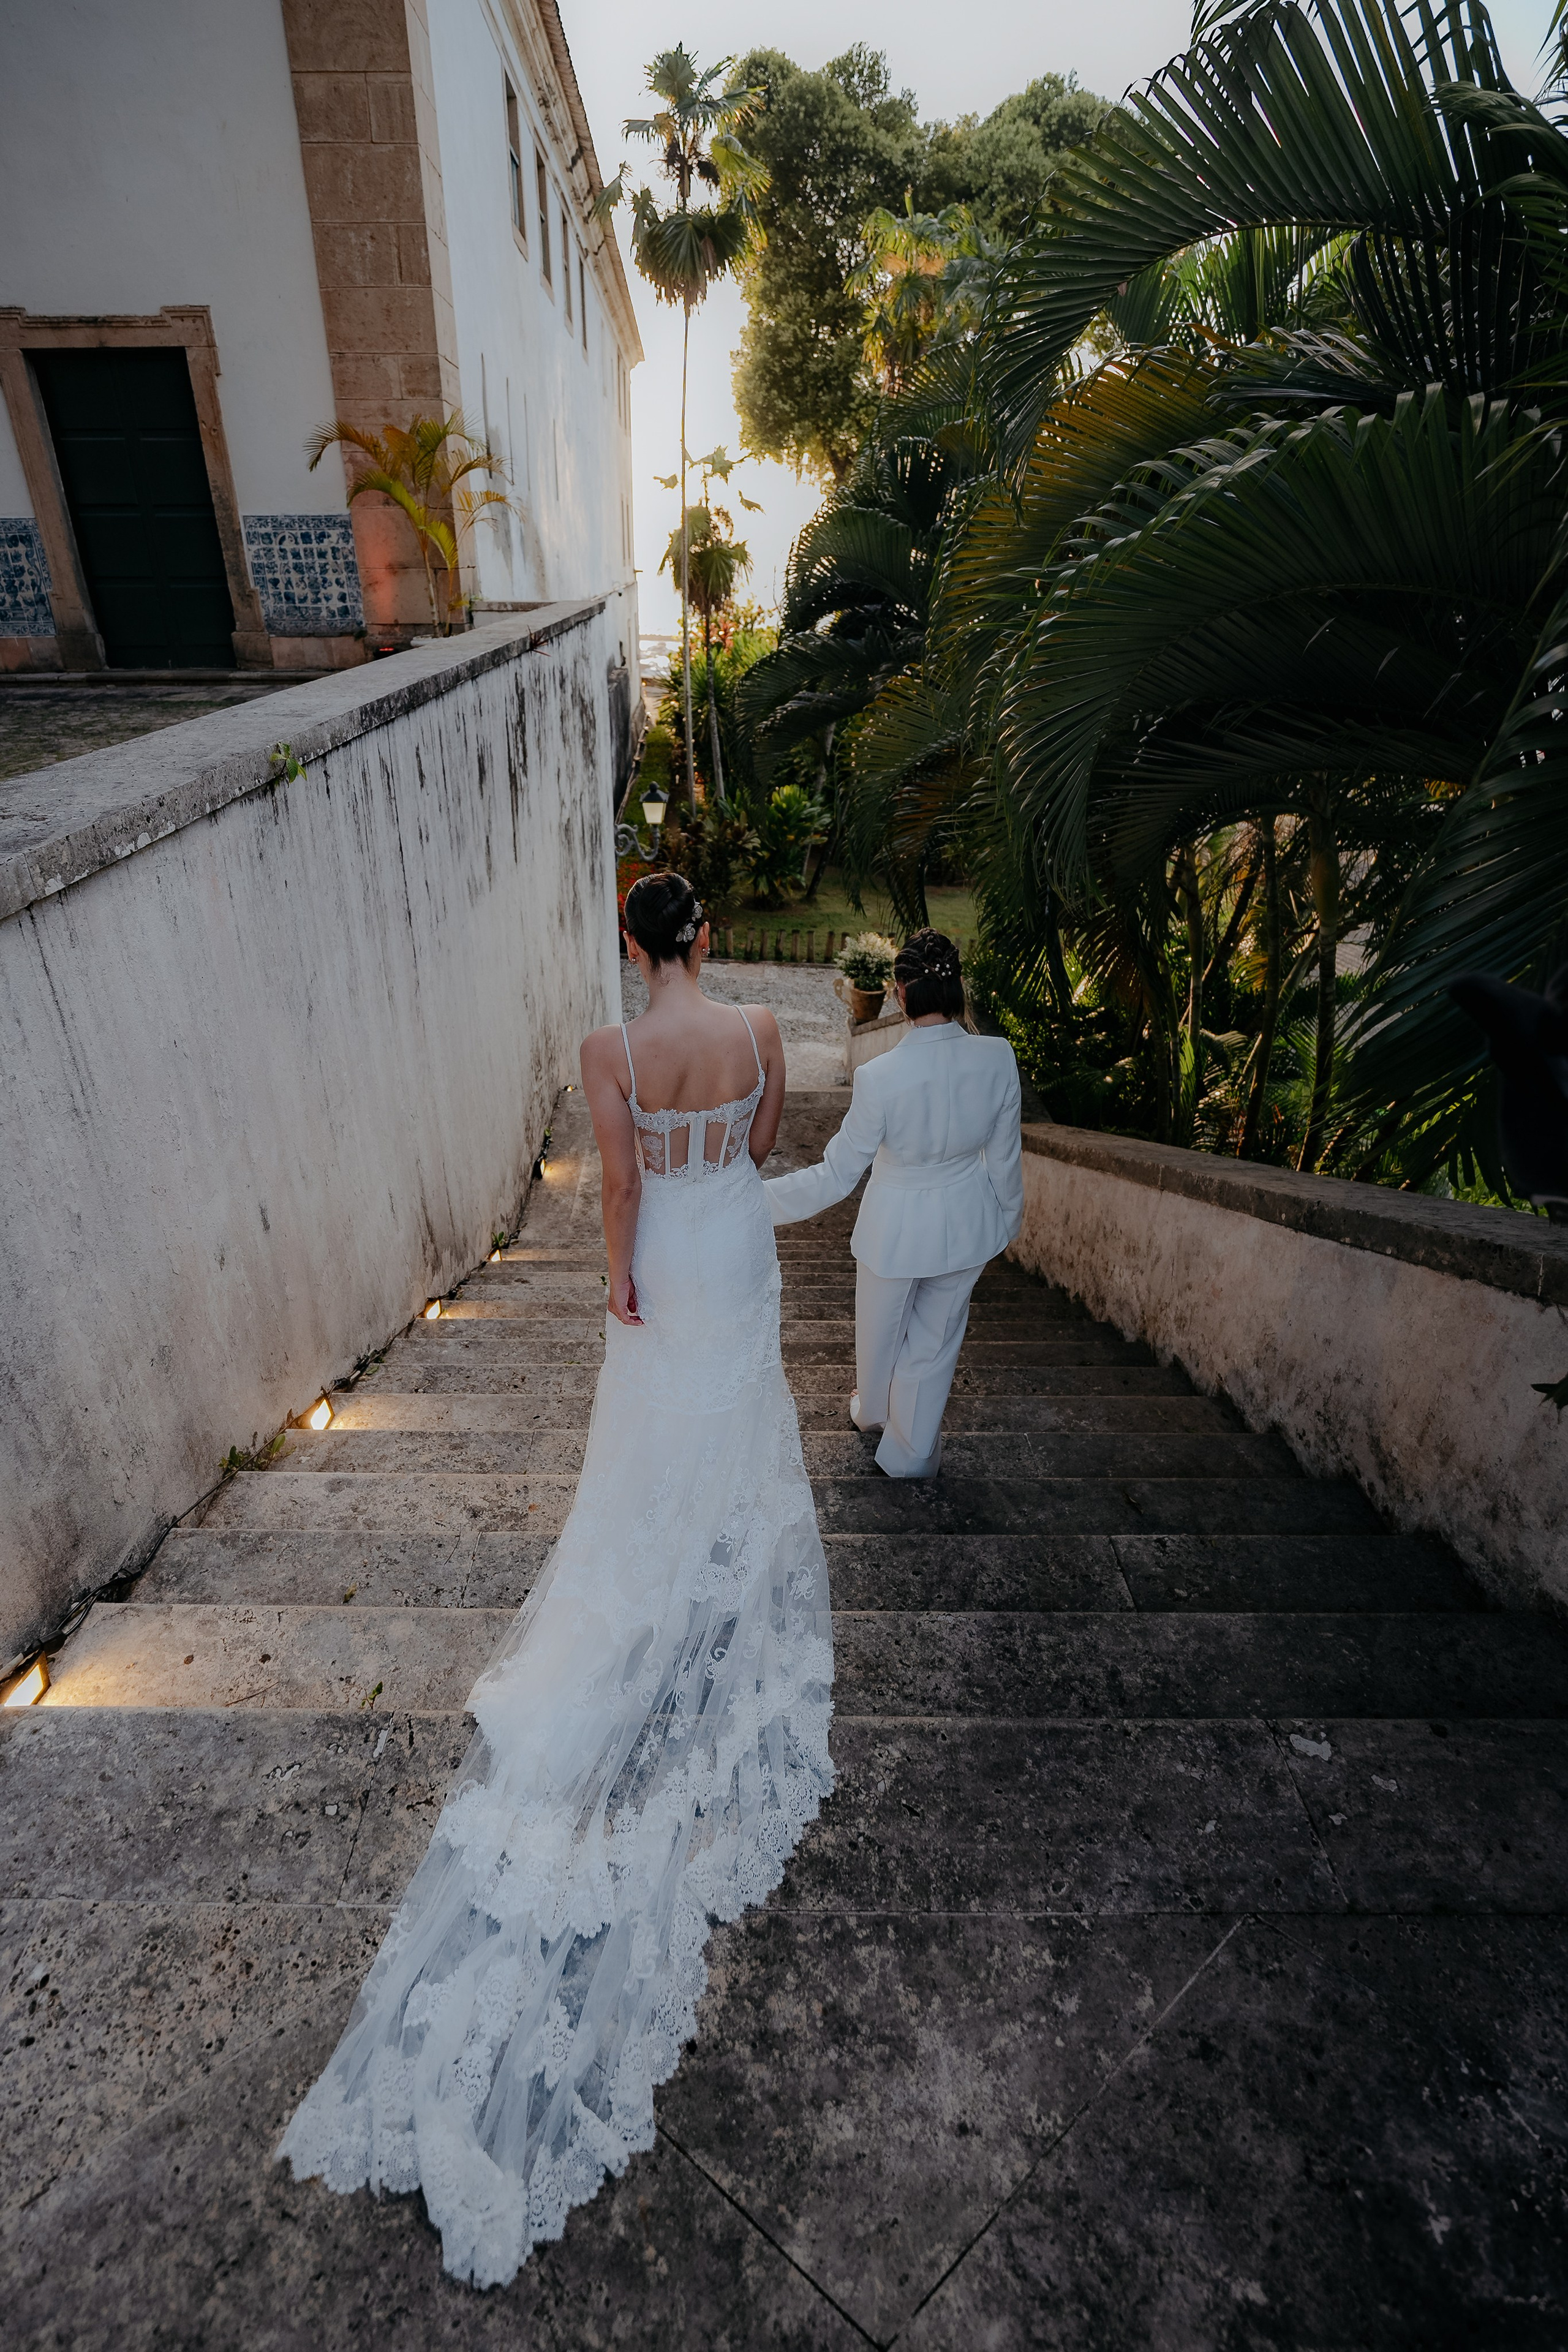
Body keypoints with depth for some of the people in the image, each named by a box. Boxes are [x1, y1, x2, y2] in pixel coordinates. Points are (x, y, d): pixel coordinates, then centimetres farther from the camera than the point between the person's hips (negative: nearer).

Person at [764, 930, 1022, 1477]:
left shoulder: (880, 1077, -30)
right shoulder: (998, 1059, -20)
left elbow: (836, 1175, -21)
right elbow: (1005, 1159, -6)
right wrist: (1005, 1223, 12)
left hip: (896, 1227, -3)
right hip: (967, 1226, 3)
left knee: (881, 1330, 27)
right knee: (936, 1341, 23)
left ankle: (872, 1411, 58)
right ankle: (912, 1453, 43)